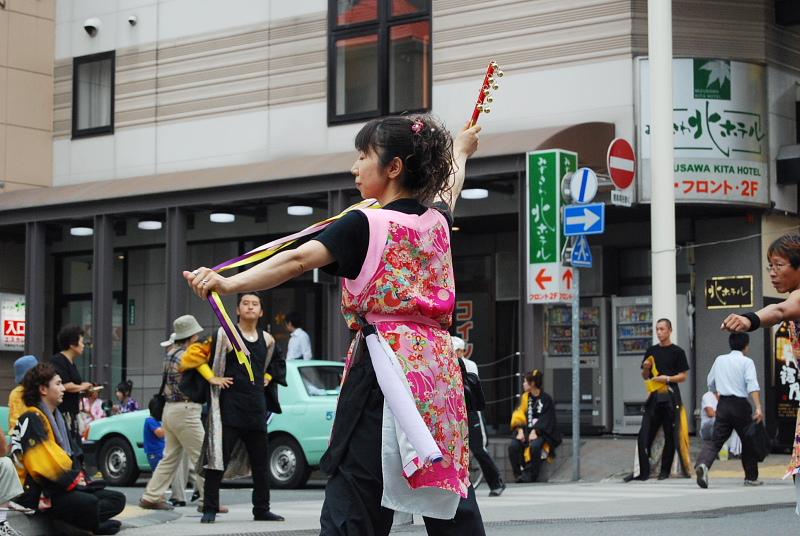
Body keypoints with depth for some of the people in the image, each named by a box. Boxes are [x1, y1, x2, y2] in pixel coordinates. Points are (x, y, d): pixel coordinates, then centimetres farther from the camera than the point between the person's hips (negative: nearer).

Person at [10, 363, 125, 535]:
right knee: (89, 503, -34)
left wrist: (79, 477, 1)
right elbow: (43, 463, -20)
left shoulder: (57, 417, 20)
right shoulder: (32, 419, -11)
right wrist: (74, 481, -12)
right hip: (38, 493, -10)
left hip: (61, 486, 10)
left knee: (117, 499, 0)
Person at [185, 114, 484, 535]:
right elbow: (449, 187, 36)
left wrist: (229, 283, -29)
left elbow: (298, 260, -20)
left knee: (353, 496, -9)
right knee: (449, 492, 11)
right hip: (438, 364, 7)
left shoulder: (365, 225, -7)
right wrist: (460, 151, 58)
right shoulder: (437, 220, 12)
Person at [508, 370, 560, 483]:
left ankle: (530, 475, -22)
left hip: (540, 432, -4)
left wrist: (535, 432, -21)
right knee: (513, 446, -25)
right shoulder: (525, 397, 13)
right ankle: (519, 474, -15)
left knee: (534, 446, -36)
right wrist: (520, 430, -11)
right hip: (526, 430, 4)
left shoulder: (546, 399, 0)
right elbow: (518, 416, 7)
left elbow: (546, 420, -7)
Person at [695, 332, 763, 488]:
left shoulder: (719, 360, 11)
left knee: (715, 440, -2)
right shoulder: (747, 362, -3)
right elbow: (752, 385, -17)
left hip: (723, 404, 3)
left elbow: (711, 384, 22)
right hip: (740, 405, -3)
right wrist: (758, 408, -24)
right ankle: (751, 477, 22)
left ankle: (703, 464, -31)